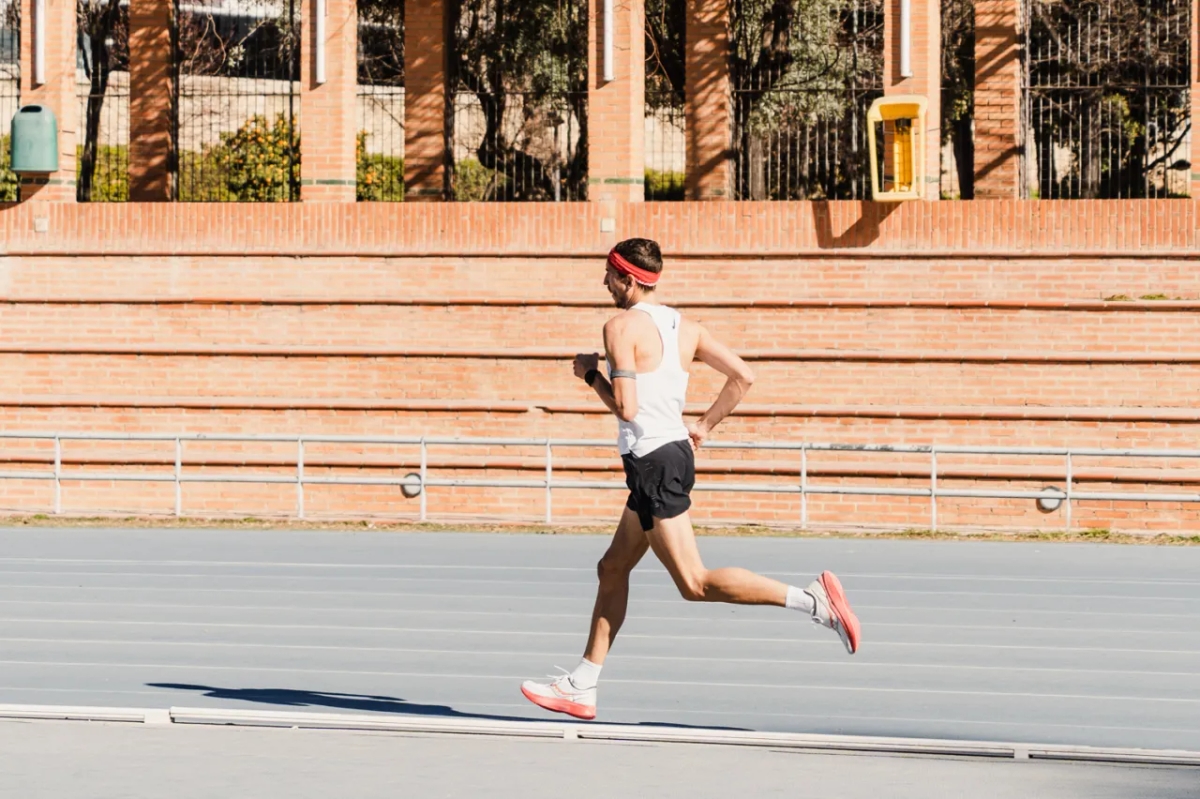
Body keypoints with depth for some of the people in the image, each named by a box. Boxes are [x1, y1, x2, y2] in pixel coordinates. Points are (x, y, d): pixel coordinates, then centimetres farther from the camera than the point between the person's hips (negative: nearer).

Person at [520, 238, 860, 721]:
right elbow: (742, 377, 10)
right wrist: (704, 427, 16)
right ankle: (580, 688, 18)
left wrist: (591, 374, -2)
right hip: (675, 451, 10)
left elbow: (625, 407, -19)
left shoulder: (622, 326, -12)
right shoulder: (683, 327, 11)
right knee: (613, 570, 15)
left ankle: (813, 600, -19)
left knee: (694, 584, -9)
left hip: (654, 462, -10)